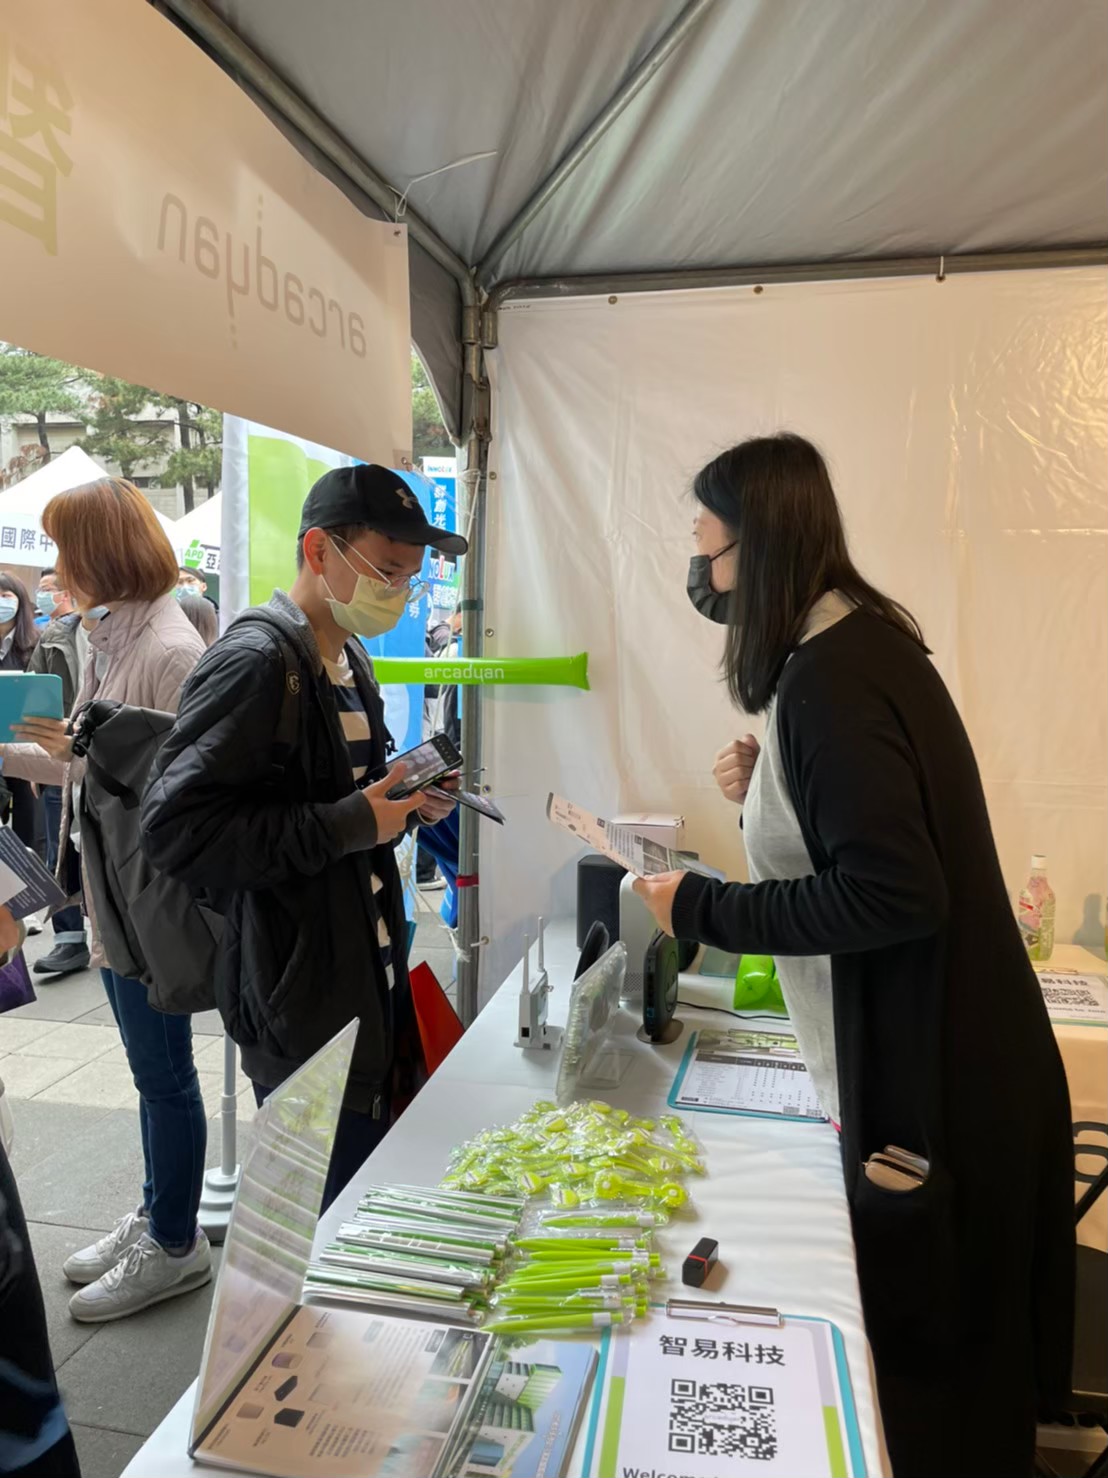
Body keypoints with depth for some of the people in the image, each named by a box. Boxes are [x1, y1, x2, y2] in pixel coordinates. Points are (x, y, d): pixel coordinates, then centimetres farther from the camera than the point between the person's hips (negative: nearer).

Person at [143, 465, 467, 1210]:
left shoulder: (349, 659, 11)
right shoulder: (255, 660, -18)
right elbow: (175, 827, -25)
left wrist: (403, 805, 2)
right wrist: (349, 825, -24)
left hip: (371, 982, 9)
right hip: (302, 1003, -9)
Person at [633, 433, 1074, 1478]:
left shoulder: (829, 677, -23)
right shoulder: (861, 640, 7)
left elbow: (895, 894, -27)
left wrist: (703, 910, -19)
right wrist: (765, 794, 3)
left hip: (926, 1084, -9)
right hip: (951, 1057, 9)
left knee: (920, 1364, 12)